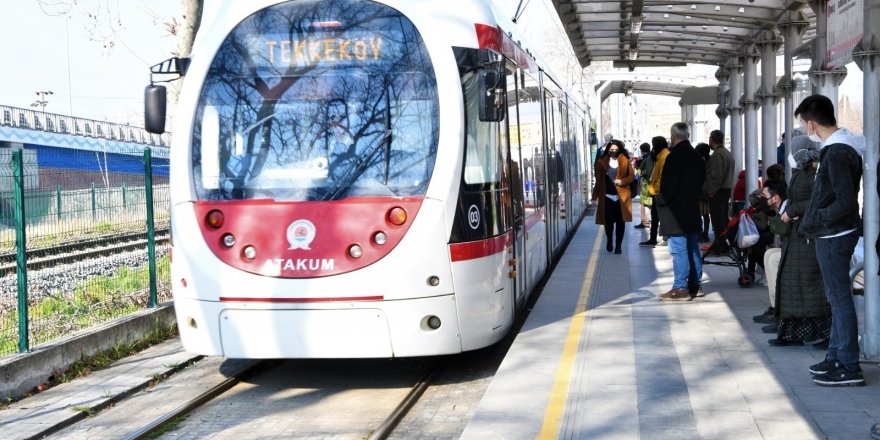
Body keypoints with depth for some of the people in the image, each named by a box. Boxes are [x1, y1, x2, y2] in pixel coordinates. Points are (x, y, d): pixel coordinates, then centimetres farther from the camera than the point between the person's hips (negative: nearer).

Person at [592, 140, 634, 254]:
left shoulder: (625, 161, 1)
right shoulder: (602, 162, 3)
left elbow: (631, 176, 2)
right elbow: (599, 179, 6)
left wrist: (623, 181, -17)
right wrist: (596, 194, 5)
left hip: (621, 196, 0)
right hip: (607, 195, 0)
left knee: (620, 221, 2)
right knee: (608, 221, 4)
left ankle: (618, 245, 9)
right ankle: (609, 241, 27)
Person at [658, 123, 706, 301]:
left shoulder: (675, 156, -17)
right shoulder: (696, 156, 10)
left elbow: (667, 184, -18)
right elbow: (702, 180, 19)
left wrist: (662, 200, -2)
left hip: (675, 211, -9)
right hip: (692, 209, 9)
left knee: (678, 249, -7)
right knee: (693, 248, 14)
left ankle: (680, 288, -7)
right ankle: (695, 285, 20)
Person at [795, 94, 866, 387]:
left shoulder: (837, 153, -21)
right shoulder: (841, 145, 9)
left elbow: (845, 203, -25)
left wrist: (812, 223, -15)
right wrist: (812, 222, 12)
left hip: (834, 236, -10)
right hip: (836, 234, 10)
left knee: (840, 299, -4)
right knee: (837, 298, 16)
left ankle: (849, 368, 1)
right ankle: (835, 358, 26)